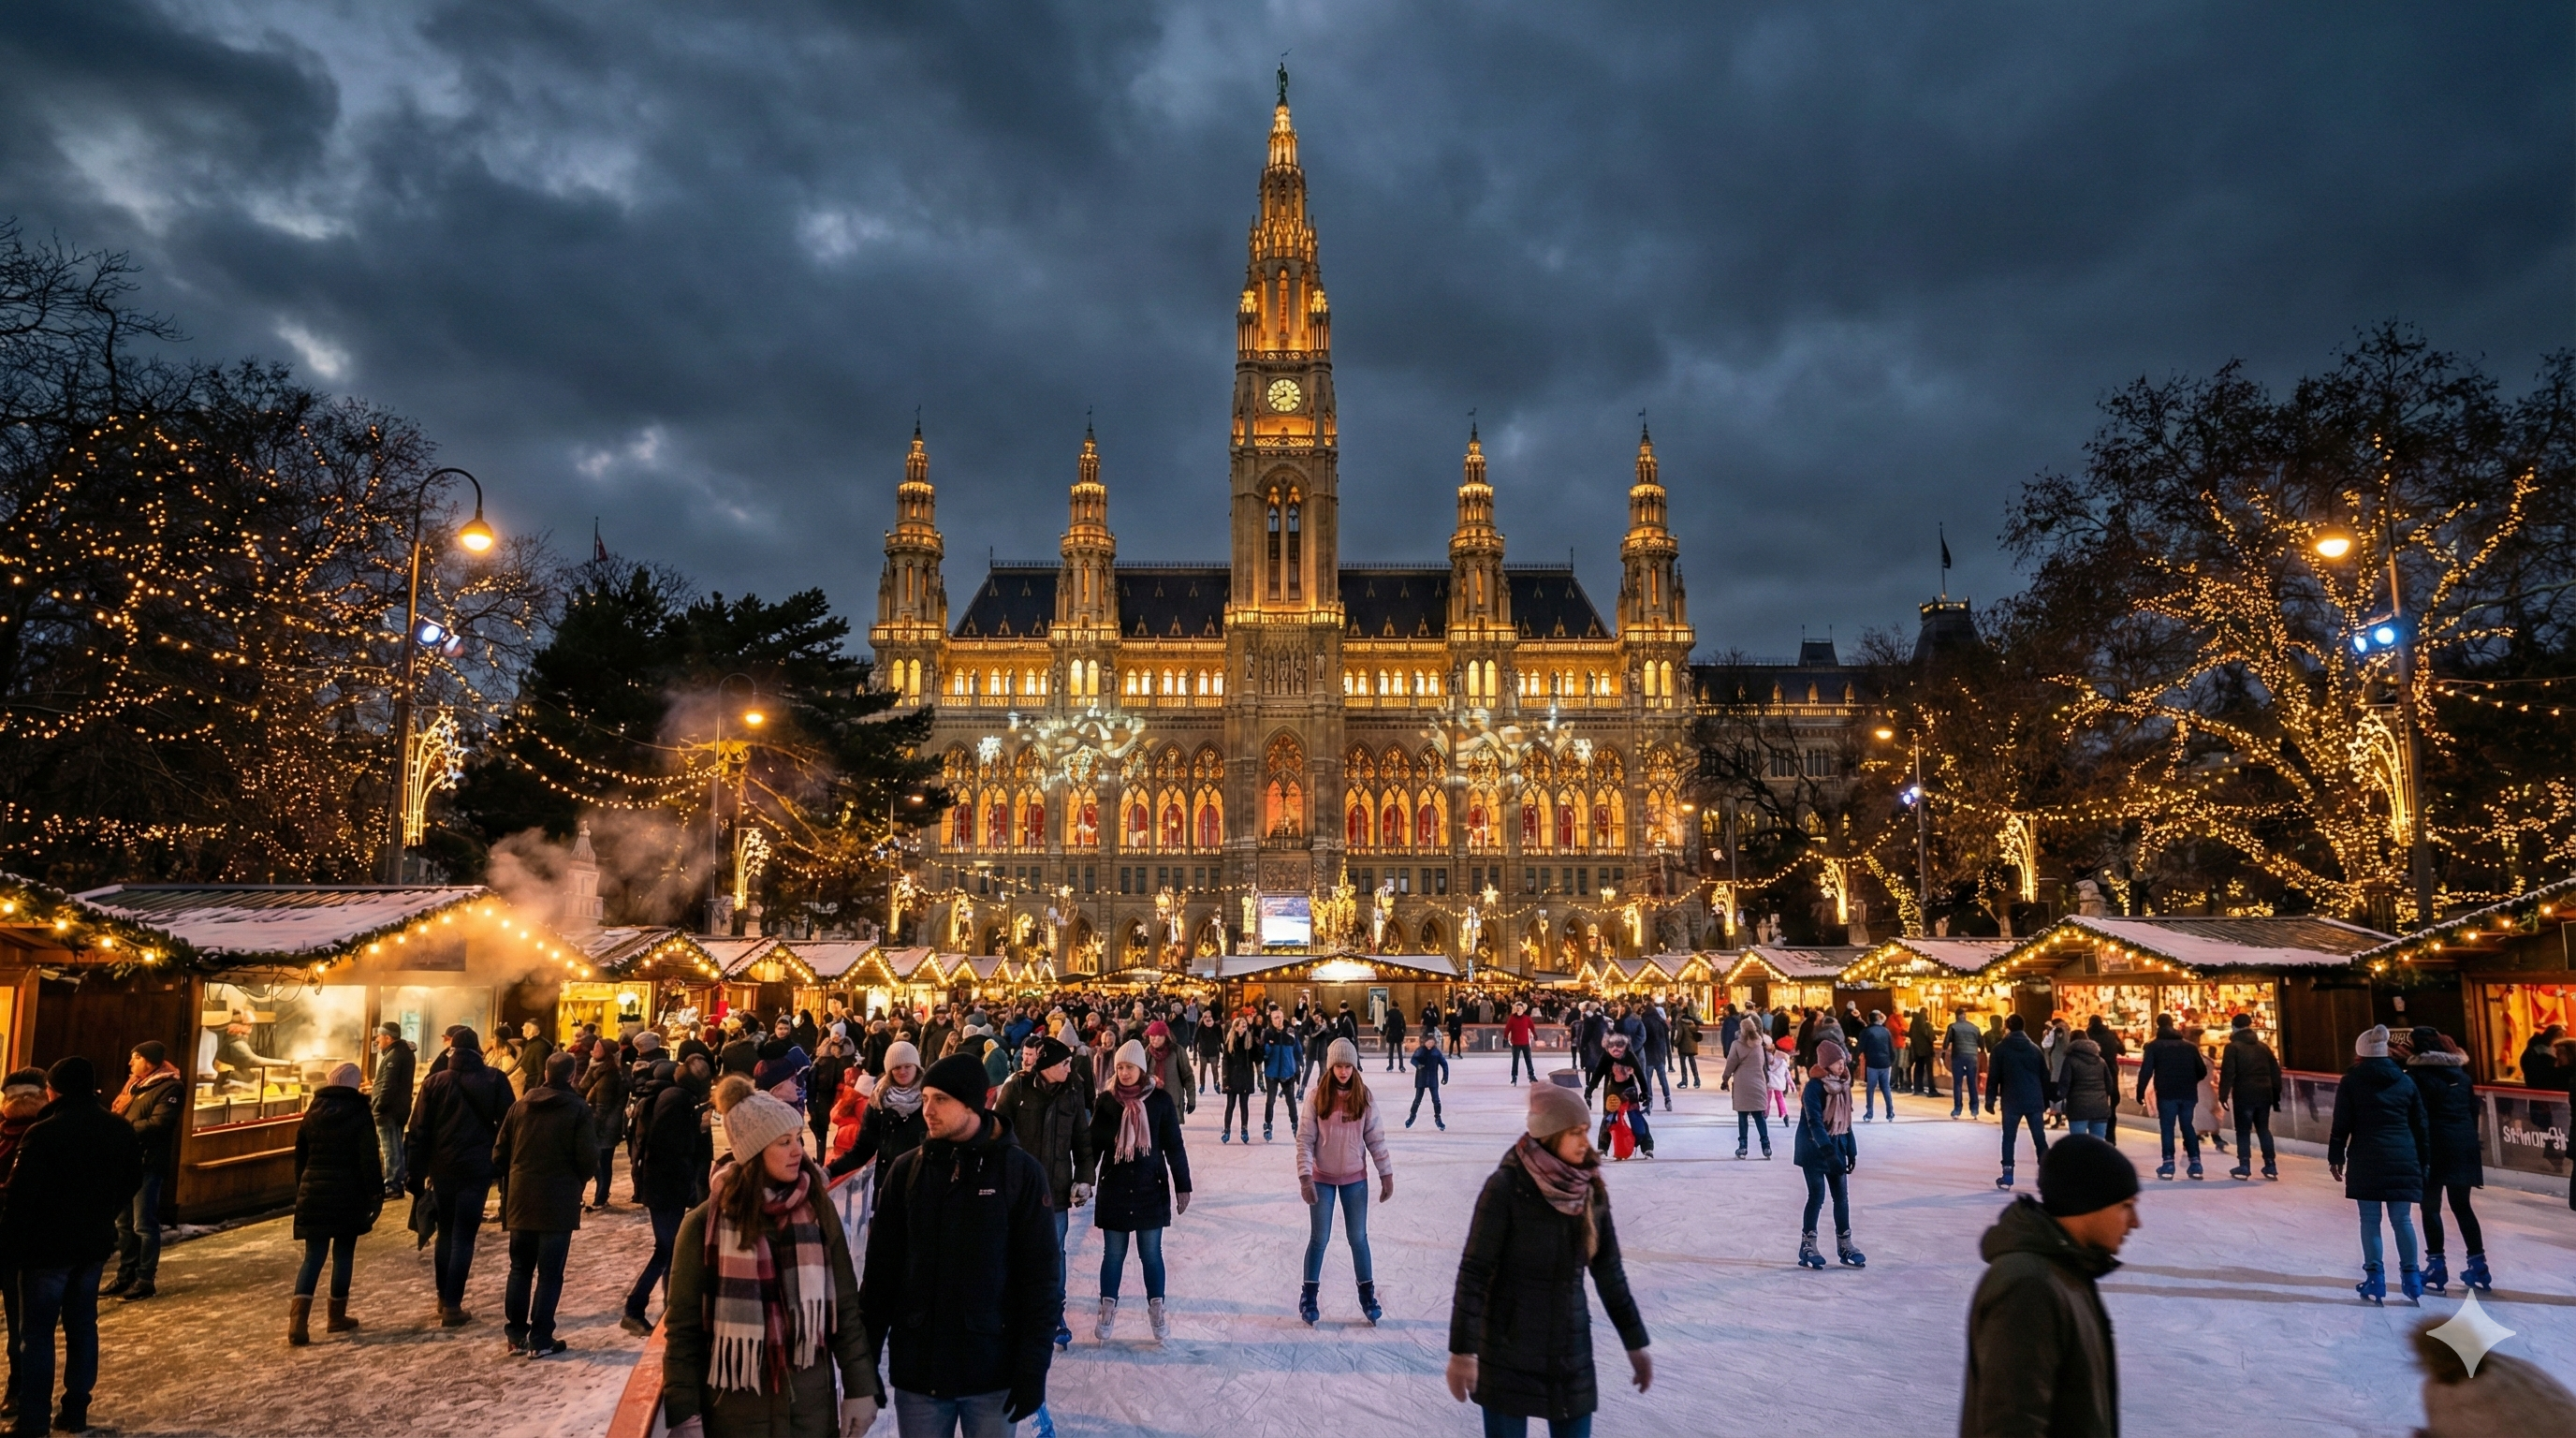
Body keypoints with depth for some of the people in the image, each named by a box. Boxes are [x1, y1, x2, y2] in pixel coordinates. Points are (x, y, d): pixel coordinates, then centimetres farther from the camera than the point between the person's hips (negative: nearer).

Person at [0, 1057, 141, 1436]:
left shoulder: (44, 1133, -18)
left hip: (48, 1246, -6)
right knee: (82, 1326, 14)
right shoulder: (122, 1130, 3)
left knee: (37, 1332, 3)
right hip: (95, 1243, 6)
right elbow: (132, 1182, 11)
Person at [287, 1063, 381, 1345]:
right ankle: (337, 1317, 17)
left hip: (313, 1194, 4)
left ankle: (298, 1319, -12)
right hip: (348, 1195, -4)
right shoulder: (360, 1115, -8)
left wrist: (301, 1191, 23)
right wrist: (376, 1193, -5)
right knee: (343, 1255, 9)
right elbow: (370, 1159, -12)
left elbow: (300, 1157, 14)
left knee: (313, 1257, 5)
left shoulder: (312, 1113, 6)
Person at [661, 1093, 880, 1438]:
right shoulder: (707, 1224, -8)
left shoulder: (817, 1211, 0)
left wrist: (860, 1387, 0)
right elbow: (683, 1326, -4)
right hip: (736, 1410, -2)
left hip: (811, 1403, 2)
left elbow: (845, 1307, 3)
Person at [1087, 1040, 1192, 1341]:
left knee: (1151, 1253, 6)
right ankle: (1107, 1312, 19)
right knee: (1113, 1254, 7)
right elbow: (1094, 1143, 3)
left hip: (1151, 1188, -1)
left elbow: (1174, 1146, -1)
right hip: (1113, 1188, 1)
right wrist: (1085, 1179, -2)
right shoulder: (1106, 1100, -2)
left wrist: (1182, 1187, -2)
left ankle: (1157, 1312, 19)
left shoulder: (1160, 1100, -4)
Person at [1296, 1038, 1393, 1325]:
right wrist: (1305, 1177, -17)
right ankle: (1309, 1297, 21)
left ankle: (1367, 1295, 24)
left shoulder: (1364, 1097, -6)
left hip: (1355, 1178, 1)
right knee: (1319, 1238, 7)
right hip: (1322, 1178, -1)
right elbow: (1305, 1139, -10)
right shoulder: (1318, 1096, -11)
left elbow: (1375, 1138, -1)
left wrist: (1387, 1174, -1)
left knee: (1358, 1237, 9)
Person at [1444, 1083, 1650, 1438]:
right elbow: (1473, 1272, -15)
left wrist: (1635, 1344, 11)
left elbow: (1609, 1271, 8)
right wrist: (1462, 1351, -17)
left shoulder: (1590, 1189, -1)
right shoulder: (1506, 1187, -16)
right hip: (1509, 1349, -4)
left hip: (1572, 1351, 5)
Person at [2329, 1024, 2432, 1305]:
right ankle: (2411, 1279, 9)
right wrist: (2421, 1162, 18)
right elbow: (2420, 1125, 11)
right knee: (2402, 1219, 8)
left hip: (2366, 1160, -3)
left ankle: (2375, 1280, 2)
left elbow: (2341, 1124, -3)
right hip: (2403, 1158, 3)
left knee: (2370, 1219, 1)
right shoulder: (2406, 1081, 9)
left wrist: (2336, 1157, 4)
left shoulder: (2351, 1081, -1)